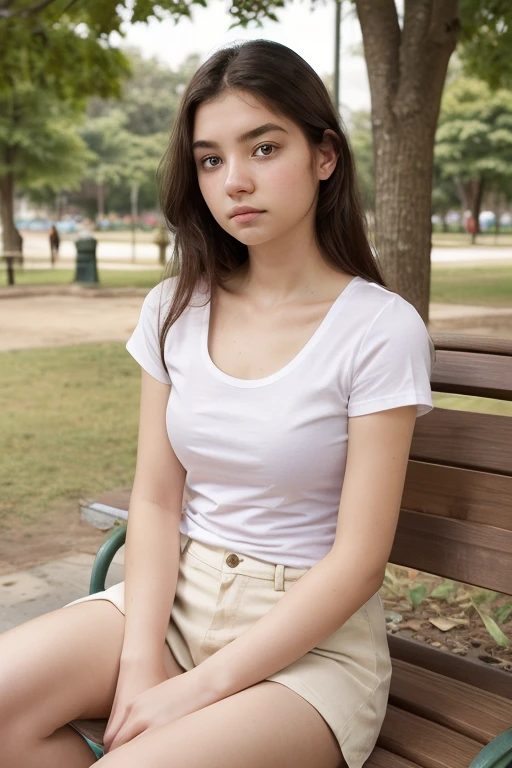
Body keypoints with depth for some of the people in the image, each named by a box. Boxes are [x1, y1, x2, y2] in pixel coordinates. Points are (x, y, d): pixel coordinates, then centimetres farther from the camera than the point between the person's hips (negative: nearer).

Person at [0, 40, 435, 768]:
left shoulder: (380, 328, -13)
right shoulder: (174, 311, 1)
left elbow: (359, 559, -14)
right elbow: (155, 501, 0)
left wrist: (201, 687, -15)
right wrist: (140, 661, -13)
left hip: (311, 635, -4)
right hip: (174, 598, 5)